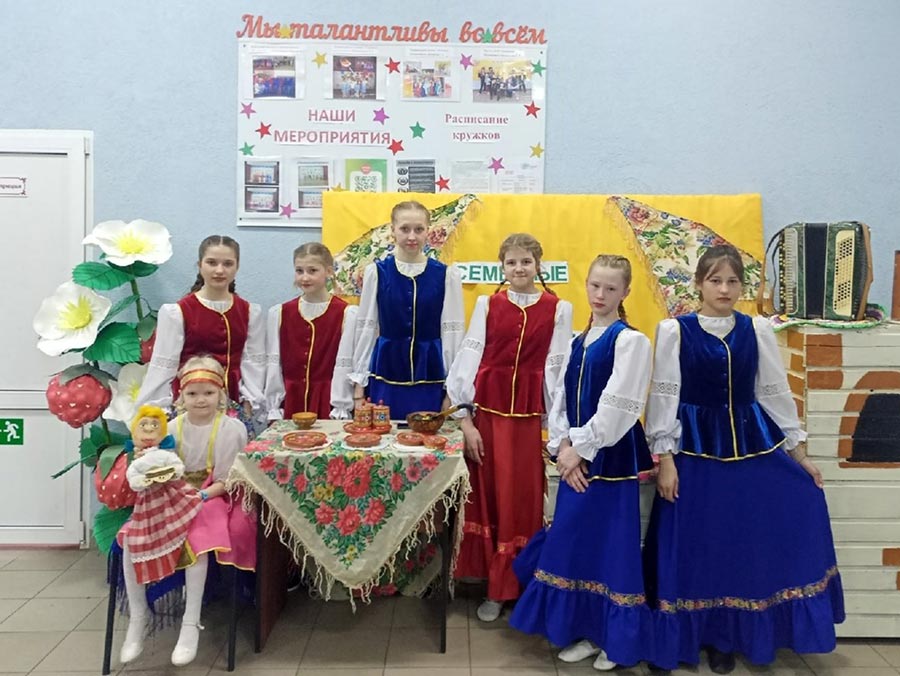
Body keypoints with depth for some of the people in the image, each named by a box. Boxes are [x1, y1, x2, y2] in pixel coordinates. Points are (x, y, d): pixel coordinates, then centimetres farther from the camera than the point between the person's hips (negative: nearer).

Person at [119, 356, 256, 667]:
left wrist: (200, 495, -25)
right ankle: (138, 615, 1)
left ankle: (191, 623, -22)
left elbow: (225, 482, -11)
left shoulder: (231, 428, -9)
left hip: (213, 500, -5)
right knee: (130, 538, -16)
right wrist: (145, 469, -14)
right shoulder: (174, 427, 4)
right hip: (173, 499, 5)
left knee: (197, 539, -35)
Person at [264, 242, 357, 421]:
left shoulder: (346, 314, -5)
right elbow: (273, 364, 5)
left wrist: (339, 411, -8)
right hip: (290, 402, 3)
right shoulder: (279, 313, 5)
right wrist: (274, 410, 2)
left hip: (327, 403, -2)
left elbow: (344, 365, -6)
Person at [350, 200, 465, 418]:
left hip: (430, 375, 0)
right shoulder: (376, 272, 1)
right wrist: (359, 382, 5)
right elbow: (366, 328, 5)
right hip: (386, 375, 1)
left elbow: (452, 331, 1)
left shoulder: (447, 275, -1)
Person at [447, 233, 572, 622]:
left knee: (520, 501, 6)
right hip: (487, 408, 1)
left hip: (528, 414, -1)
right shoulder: (487, 304, 3)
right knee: (486, 498, 10)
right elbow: (470, 357, 0)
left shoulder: (558, 309, 1)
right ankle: (492, 584, 27)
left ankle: (510, 586, 23)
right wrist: (465, 419, -6)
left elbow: (557, 369, 1)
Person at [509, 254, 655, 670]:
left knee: (612, 546, 2)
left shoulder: (630, 340, -10)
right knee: (573, 543, 12)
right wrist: (563, 446, -5)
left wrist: (582, 448, -14)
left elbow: (619, 406, -16)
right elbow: (561, 398, 8)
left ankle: (616, 639, 20)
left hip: (612, 458, -7)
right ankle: (584, 630, 28)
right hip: (576, 456, 7)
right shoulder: (579, 341, 12)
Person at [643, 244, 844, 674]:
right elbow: (664, 396, -5)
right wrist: (665, 458, -10)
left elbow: (775, 391, 10)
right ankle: (704, 635, 26)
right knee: (698, 546, 5)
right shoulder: (674, 331, -5)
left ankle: (730, 636, 24)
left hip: (753, 445, 3)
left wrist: (798, 451, 9)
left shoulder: (757, 330, 4)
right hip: (696, 449, -3)